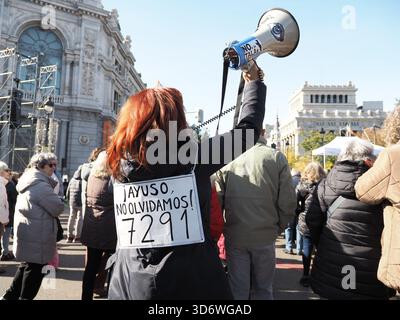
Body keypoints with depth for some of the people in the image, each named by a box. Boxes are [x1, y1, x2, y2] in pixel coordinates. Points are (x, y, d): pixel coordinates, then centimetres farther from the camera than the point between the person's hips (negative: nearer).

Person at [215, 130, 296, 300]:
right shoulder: (276, 157, -5)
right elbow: (287, 202, -8)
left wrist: (222, 229, 9)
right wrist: (278, 228, 8)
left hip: (234, 236, 1)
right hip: (265, 236, 0)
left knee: (237, 289, 13)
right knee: (263, 289, 17)